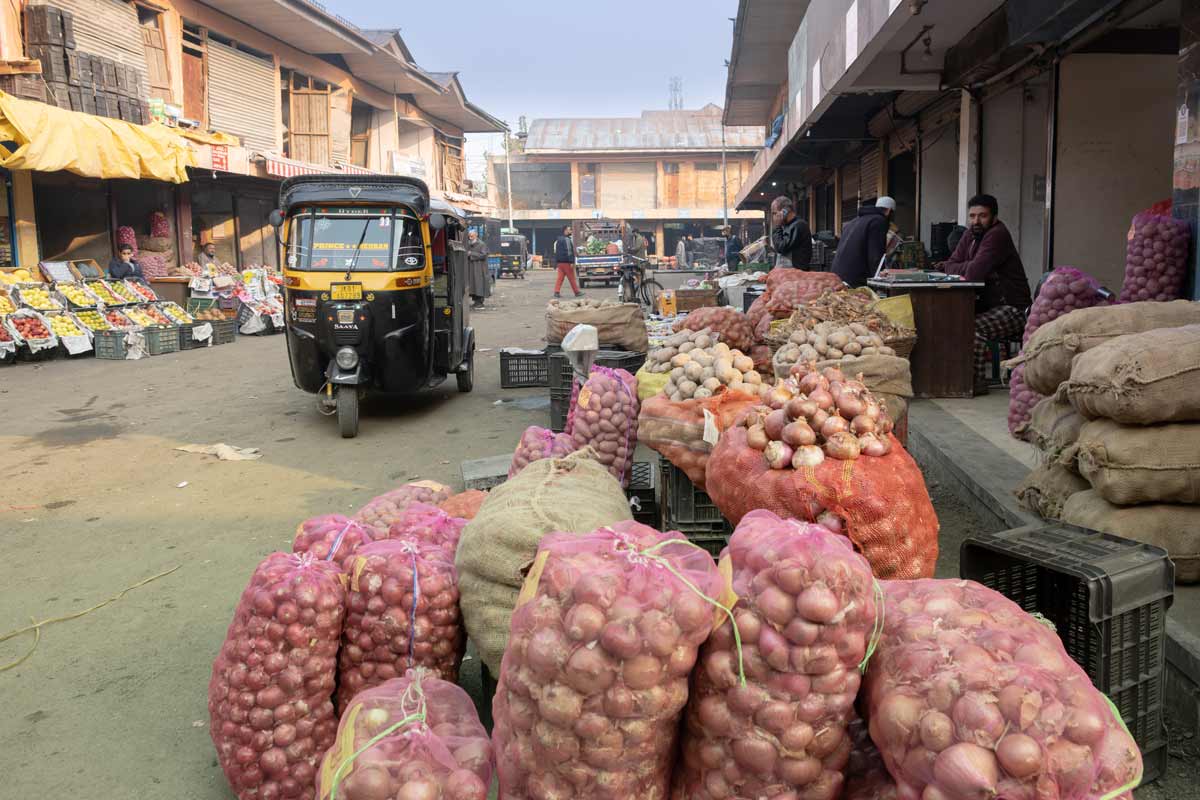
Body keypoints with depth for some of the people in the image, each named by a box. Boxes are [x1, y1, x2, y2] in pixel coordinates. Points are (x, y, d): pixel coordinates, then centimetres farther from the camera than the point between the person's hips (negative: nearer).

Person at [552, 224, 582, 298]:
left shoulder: (558, 239, 15)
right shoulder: (568, 240, -14)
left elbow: (556, 252, 18)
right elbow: (569, 252, -20)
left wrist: (556, 261, 21)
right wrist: (572, 262, -21)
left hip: (560, 261, 8)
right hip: (566, 262, -8)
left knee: (560, 277, 7)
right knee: (571, 277, -1)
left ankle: (556, 292, -1)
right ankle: (577, 292, 7)